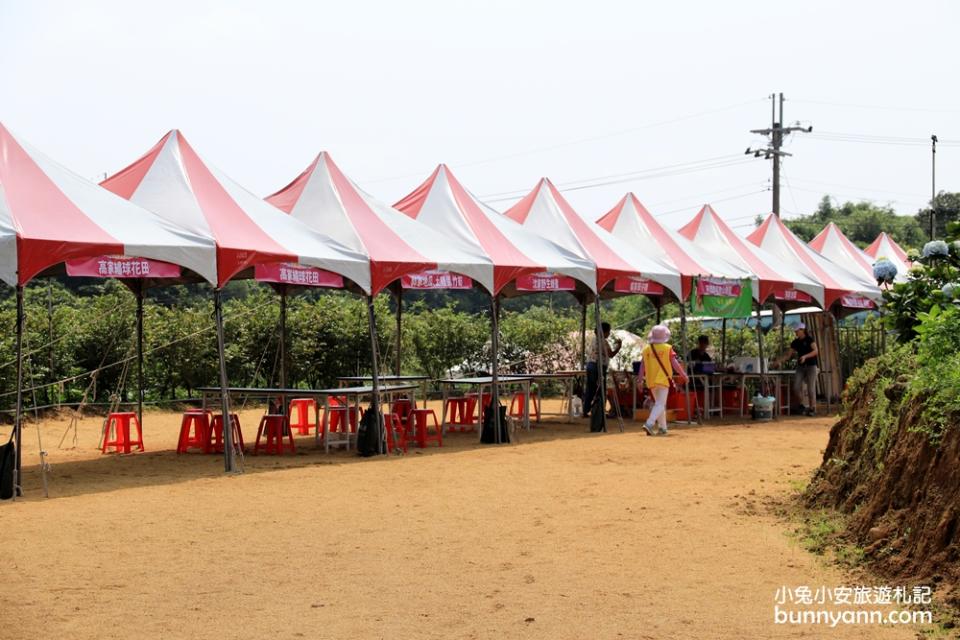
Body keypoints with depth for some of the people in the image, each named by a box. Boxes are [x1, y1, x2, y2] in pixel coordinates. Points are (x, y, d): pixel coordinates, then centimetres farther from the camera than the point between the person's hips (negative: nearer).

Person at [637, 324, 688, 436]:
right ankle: (649, 423, -26)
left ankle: (663, 428, 21)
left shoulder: (646, 349, 4)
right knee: (660, 404, -5)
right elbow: (675, 364, -6)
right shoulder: (667, 348, -5)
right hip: (663, 379, -4)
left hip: (651, 380, 4)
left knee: (659, 403, 18)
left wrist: (640, 378, 7)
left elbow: (642, 365, 2)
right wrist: (684, 375, 2)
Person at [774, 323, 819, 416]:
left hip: (811, 366, -4)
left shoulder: (810, 339, -6)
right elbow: (788, 355, 9)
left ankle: (812, 409, 4)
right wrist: (780, 361, -7)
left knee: (811, 388, -7)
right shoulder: (795, 342, 8)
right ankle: (802, 405, 11)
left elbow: (816, 351, -19)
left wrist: (805, 356, -32)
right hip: (800, 367, 4)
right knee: (796, 387, -9)